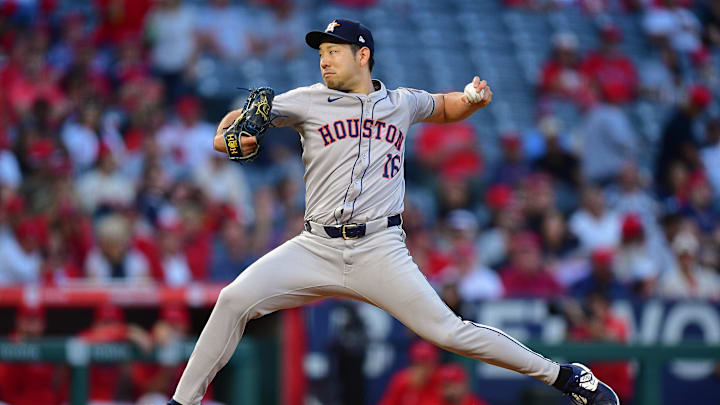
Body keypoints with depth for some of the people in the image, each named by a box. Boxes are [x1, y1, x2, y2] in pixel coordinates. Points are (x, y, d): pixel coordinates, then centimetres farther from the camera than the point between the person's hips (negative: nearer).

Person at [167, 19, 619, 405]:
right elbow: (242, 119, 0)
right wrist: (226, 138, -24)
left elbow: (445, 108, 31)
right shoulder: (309, 101, 6)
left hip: (380, 252, -1)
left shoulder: (401, 103, 11)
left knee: (447, 330, -11)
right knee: (234, 300, -16)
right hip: (316, 248, 1)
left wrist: (473, 98, 8)